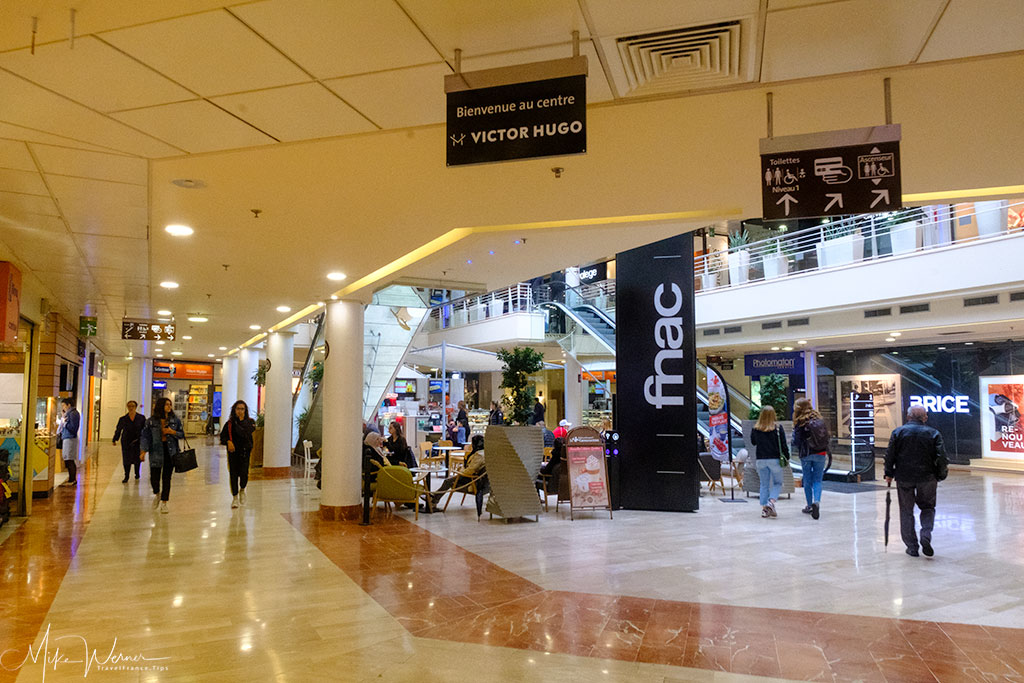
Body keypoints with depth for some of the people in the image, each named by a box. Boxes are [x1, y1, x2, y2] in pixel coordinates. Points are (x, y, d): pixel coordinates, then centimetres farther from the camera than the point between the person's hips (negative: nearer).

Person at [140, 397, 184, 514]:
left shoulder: (175, 420, 3)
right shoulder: (151, 421, -2)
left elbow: (182, 434, 7)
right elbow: (145, 436, 0)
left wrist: (173, 432, -12)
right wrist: (144, 451, -8)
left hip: (170, 451, 1)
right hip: (156, 451, -1)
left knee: (167, 478, 3)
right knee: (154, 477, 0)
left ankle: (164, 503, 13)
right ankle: (157, 494, 33)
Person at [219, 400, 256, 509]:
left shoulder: (250, 422, 0)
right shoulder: (229, 423, 5)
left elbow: (246, 434, -15)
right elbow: (223, 436, 3)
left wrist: (240, 421, -12)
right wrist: (228, 442, -16)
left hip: (244, 451, -1)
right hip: (233, 451, 2)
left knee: (244, 472, -11)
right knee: (233, 474, 3)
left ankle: (242, 490, 21)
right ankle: (235, 497, 18)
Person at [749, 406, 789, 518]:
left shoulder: (755, 429, -3)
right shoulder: (778, 428, -9)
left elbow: (753, 442, 12)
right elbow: (783, 444, -6)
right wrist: (786, 457, 5)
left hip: (760, 460, 2)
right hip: (775, 459, -2)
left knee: (764, 484, 12)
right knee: (777, 483, 10)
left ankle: (764, 508, 9)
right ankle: (771, 502, -12)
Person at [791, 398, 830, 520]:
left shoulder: (800, 423, -10)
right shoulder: (819, 419, 3)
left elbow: (796, 441, -11)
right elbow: (826, 436, 7)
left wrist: (797, 448, 12)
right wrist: (826, 452, 17)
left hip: (806, 455, -3)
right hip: (820, 454, 3)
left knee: (807, 481, 11)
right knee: (817, 480, 6)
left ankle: (810, 506, 18)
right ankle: (816, 501, -17)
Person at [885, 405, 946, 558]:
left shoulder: (898, 432, 0)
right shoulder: (933, 433, 0)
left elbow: (890, 455, -2)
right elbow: (941, 457, -3)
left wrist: (889, 474, 7)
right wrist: (939, 476, 8)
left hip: (904, 478, 0)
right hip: (927, 477, 0)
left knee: (906, 511, 10)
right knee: (927, 507, 18)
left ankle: (912, 546, 11)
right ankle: (926, 535, -5)